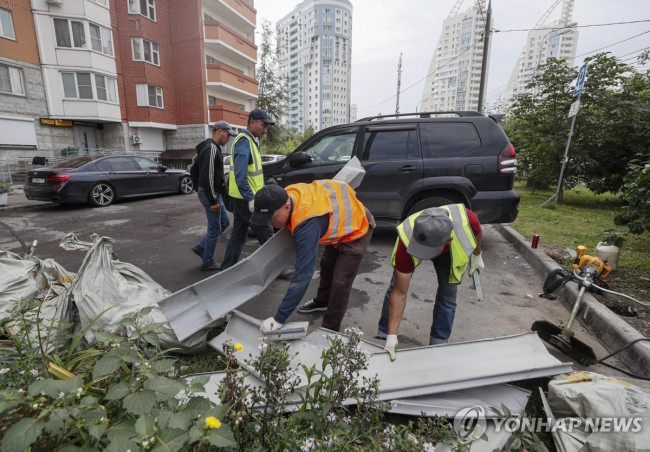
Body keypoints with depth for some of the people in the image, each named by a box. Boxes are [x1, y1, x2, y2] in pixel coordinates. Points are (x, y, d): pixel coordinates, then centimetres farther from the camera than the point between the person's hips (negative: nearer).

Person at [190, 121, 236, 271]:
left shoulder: (206, 147, 16)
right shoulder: (212, 148, -17)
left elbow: (193, 170, 23)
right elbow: (207, 177, -25)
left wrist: (200, 190, 22)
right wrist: (213, 200, -22)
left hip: (214, 194, 10)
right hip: (211, 195, -10)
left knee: (224, 222, 18)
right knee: (215, 229, 0)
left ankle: (201, 247, 23)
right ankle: (208, 263, 13)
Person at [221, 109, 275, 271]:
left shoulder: (250, 141, 16)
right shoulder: (244, 142, -16)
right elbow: (240, 175, -24)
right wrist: (251, 199, -25)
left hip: (242, 198, 10)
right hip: (246, 198, -10)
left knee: (238, 235, 14)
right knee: (266, 233, -1)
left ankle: (227, 269, 23)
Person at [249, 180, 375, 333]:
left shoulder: (308, 224, -46)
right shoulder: (286, 195, -22)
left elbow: (302, 275, -45)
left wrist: (279, 319, -40)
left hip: (357, 227, -9)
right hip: (339, 219, 9)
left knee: (340, 283, -9)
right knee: (327, 265, 24)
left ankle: (330, 330, 9)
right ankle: (322, 301, 48)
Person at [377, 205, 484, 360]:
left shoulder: (466, 219, -44)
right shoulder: (407, 242, -45)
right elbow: (399, 294, -34)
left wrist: (477, 256, 4)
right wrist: (392, 337, -32)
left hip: (451, 249, 2)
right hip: (412, 245, -1)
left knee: (448, 294, -2)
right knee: (395, 287, -3)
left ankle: (438, 344, 16)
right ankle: (383, 335, 16)